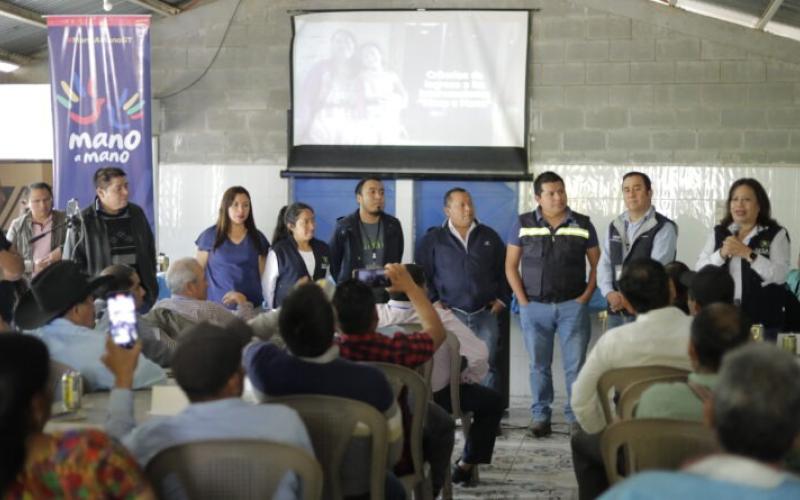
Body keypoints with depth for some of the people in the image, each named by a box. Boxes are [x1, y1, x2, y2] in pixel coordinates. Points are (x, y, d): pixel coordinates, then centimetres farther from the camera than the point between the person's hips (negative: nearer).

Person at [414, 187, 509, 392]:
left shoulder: (490, 237, 12)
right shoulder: (433, 239, 5)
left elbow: (504, 269, 17)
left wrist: (502, 299, 8)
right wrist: (433, 300, -3)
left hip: (485, 314, 2)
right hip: (451, 314, -2)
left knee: (488, 365, 0)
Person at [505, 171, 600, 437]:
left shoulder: (583, 225, 3)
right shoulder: (523, 224, 2)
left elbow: (596, 264, 8)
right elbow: (511, 266, 5)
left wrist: (586, 295, -3)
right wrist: (523, 300, -3)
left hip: (572, 305, 0)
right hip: (534, 306, 0)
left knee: (576, 364, -2)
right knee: (539, 365, 7)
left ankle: (577, 416, 6)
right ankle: (540, 416, 15)